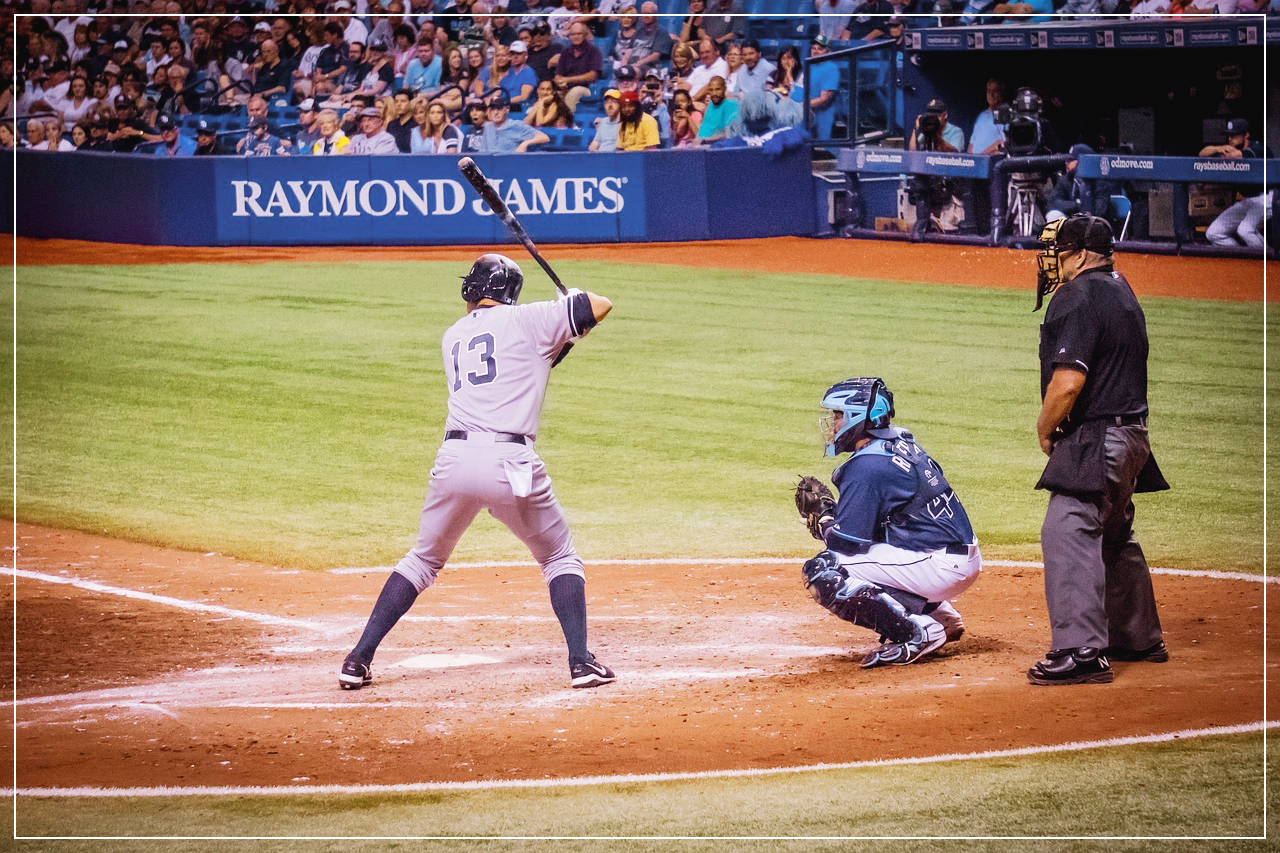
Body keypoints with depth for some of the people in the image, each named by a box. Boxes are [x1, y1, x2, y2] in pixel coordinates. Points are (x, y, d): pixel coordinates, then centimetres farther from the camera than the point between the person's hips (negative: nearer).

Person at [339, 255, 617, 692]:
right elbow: (601, 306, 5)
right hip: (511, 463, -3)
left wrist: (547, 349, 34)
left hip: (454, 459, 3)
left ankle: (359, 660, 15)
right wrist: (573, 301, 26)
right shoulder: (527, 319, 6)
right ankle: (581, 661, 0)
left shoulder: (452, 336, 21)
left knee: (423, 559, 22)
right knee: (561, 558, 16)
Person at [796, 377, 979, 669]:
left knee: (821, 570, -11)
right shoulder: (904, 445, 14)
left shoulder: (867, 467, -14)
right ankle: (940, 614, 19)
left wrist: (823, 516, 6)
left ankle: (918, 633, -14)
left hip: (939, 568, -10)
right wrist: (829, 513, 16)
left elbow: (845, 542, -13)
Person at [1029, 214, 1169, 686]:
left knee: (1067, 533, -15)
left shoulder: (1079, 298, -17)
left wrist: (1045, 430, -9)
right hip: (1129, 433, 11)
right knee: (1115, 537, 22)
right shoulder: (1121, 292, 15)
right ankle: (1139, 639, 32)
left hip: (1094, 441, -11)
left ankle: (1082, 650, -23)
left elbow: (1067, 381, -24)